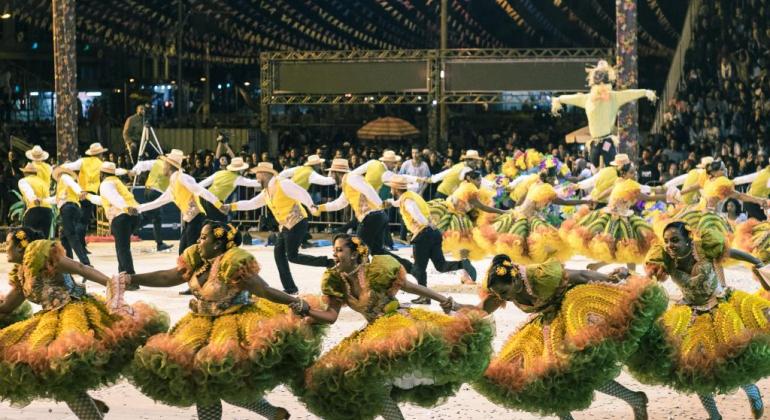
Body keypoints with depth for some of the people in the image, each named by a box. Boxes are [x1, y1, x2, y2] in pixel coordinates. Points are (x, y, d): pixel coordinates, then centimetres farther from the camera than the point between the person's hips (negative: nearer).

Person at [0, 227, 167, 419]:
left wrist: (112, 284, -25)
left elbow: (80, 268, -15)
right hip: (55, 320, 10)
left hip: (75, 313, -10)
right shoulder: (20, 274, 20)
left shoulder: (39, 255, -7)